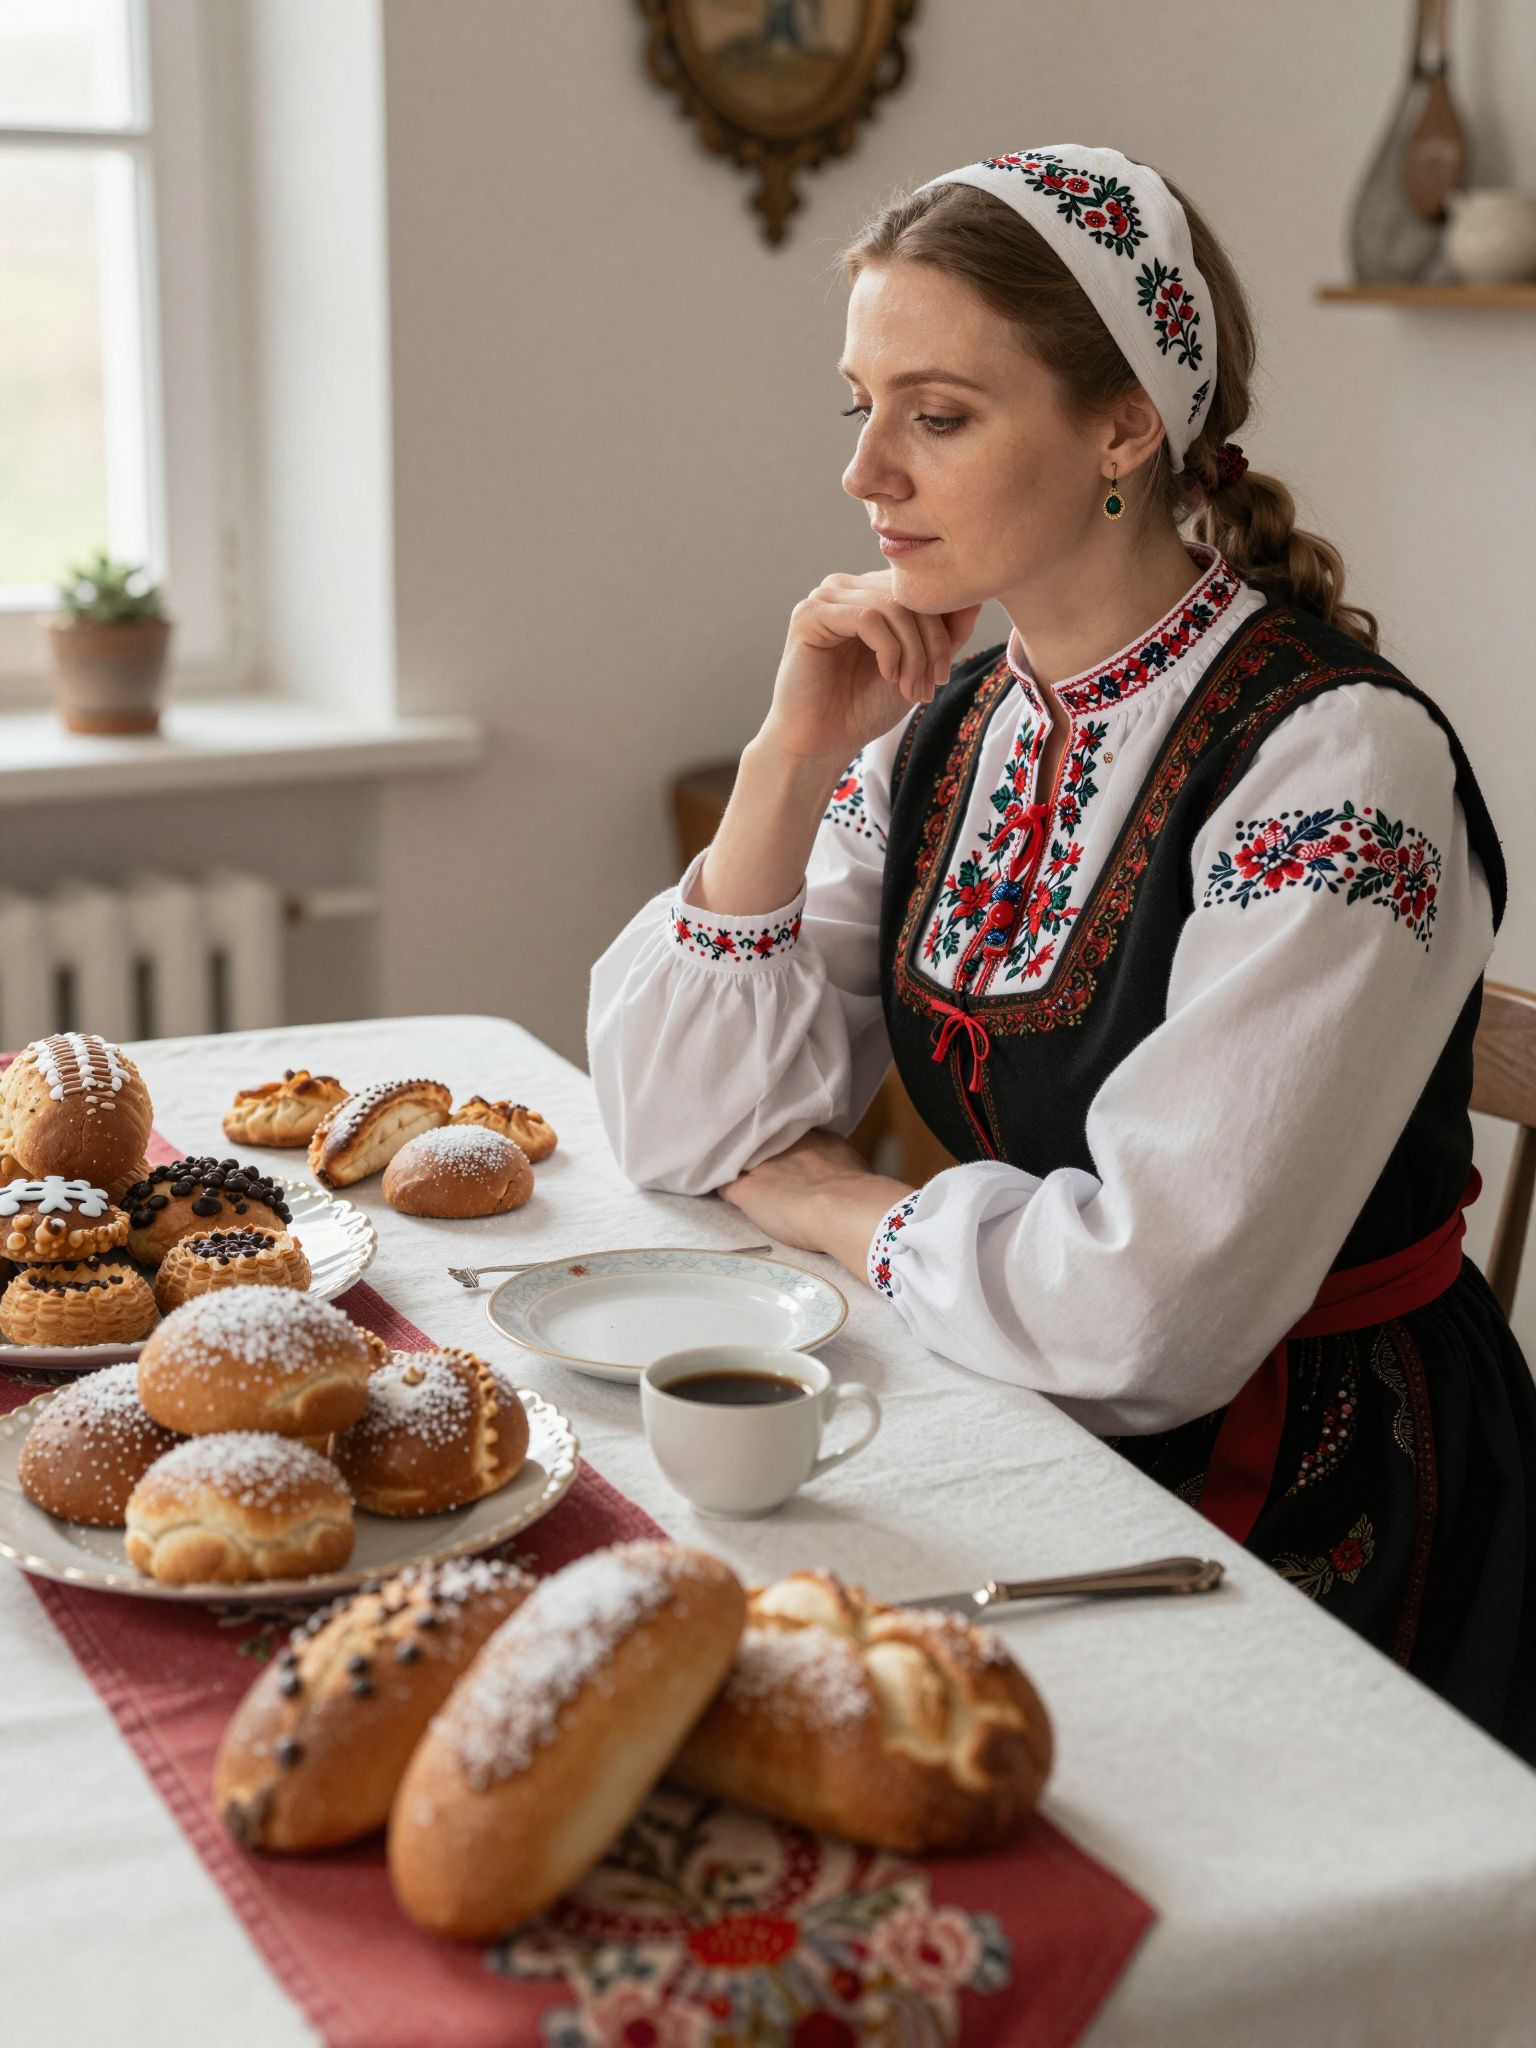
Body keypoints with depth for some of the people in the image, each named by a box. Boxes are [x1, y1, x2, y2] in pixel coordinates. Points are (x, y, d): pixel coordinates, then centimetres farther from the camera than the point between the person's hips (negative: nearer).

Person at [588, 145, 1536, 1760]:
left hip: (1297, 1548, -6)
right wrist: (790, 761, -10)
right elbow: (678, 1134, 0)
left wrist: (827, 1204, -8)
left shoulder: (1336, 767, -20)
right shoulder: (940, 731, 3)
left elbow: (1148, 1305, -25)